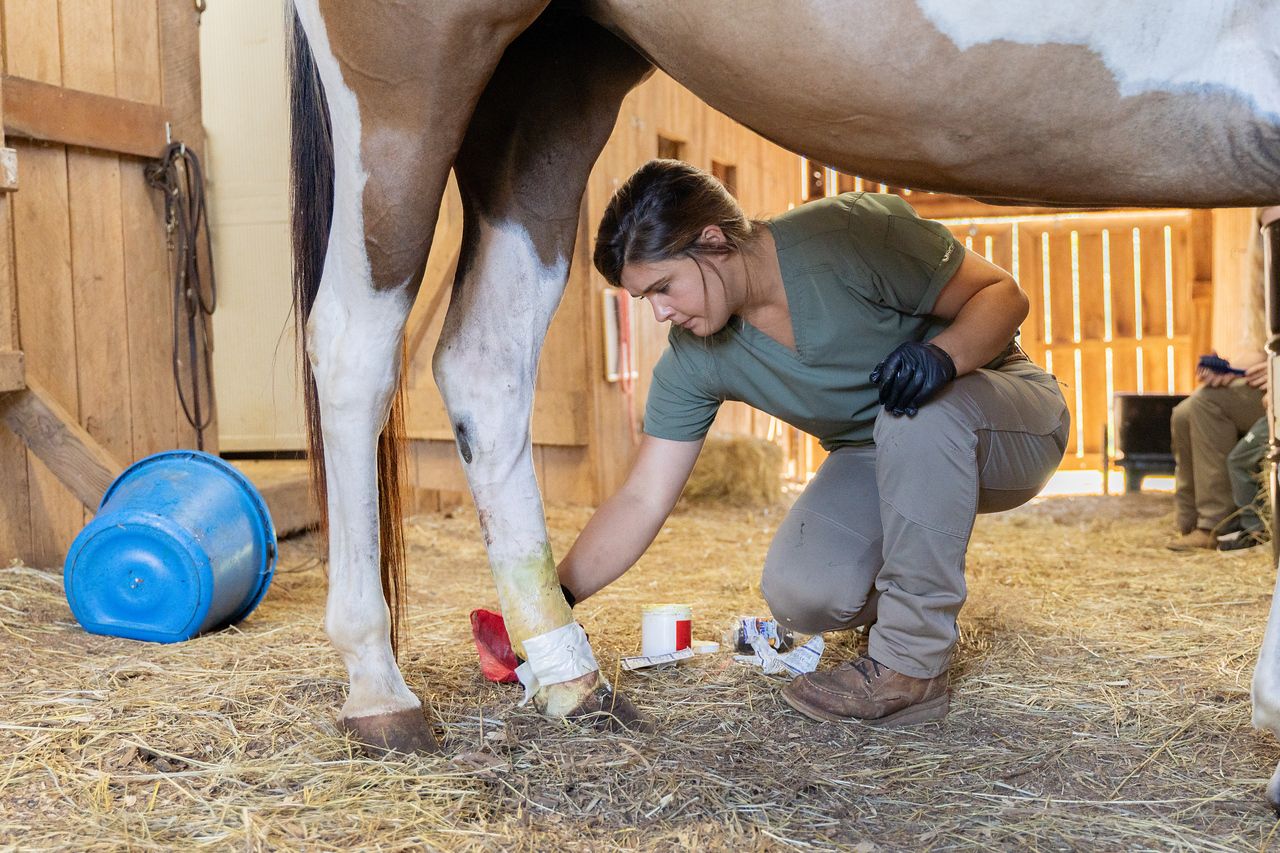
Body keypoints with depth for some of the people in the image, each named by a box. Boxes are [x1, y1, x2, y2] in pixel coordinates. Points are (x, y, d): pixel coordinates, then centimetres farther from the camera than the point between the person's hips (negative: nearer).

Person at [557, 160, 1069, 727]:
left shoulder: (853, 233, -27)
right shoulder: (692, 361, -12)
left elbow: (1004, 294, -20)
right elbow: (642, 500, -11)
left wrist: (943, 353, -40)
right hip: (873, 459, 4)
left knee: (919, 413, -39)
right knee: (799, 594, -21)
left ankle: (910, 666, -27)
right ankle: (926, 585, 13)